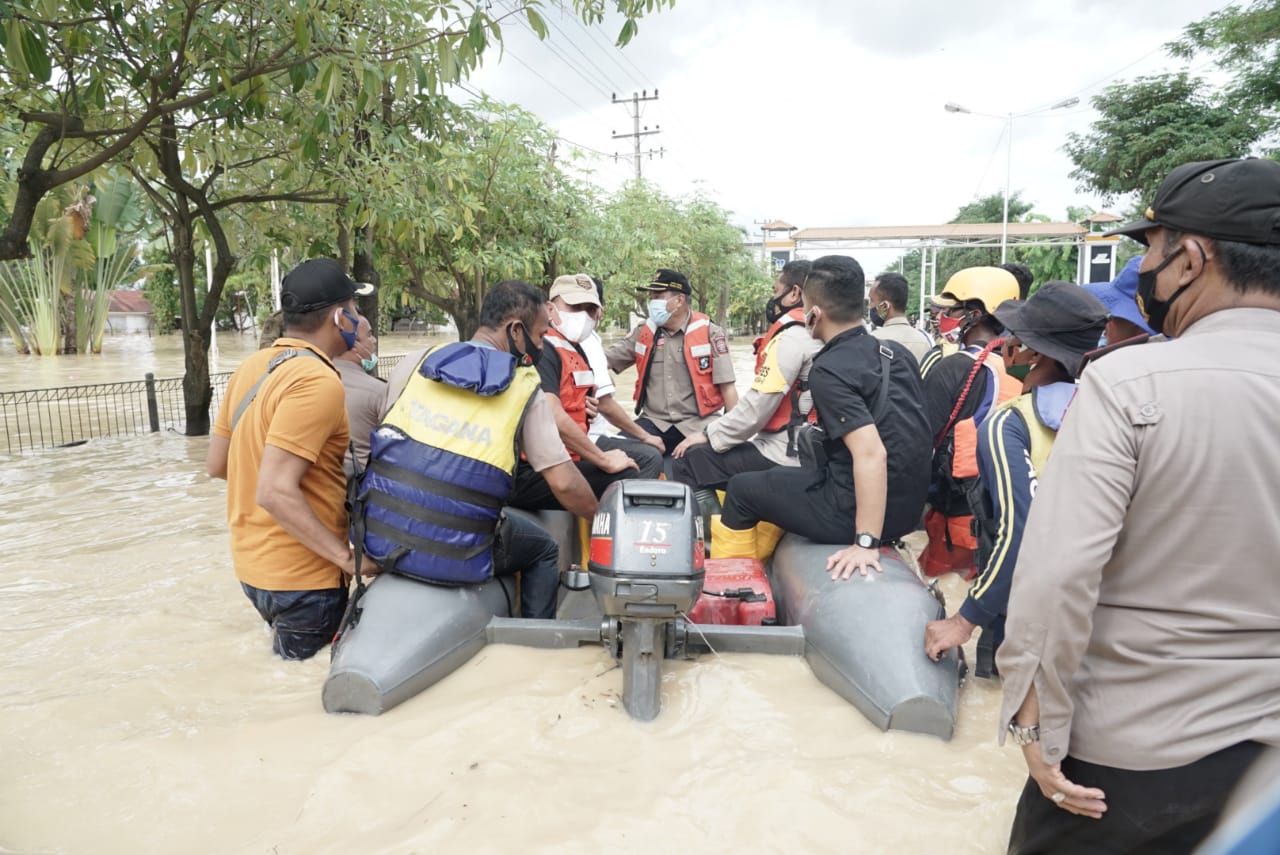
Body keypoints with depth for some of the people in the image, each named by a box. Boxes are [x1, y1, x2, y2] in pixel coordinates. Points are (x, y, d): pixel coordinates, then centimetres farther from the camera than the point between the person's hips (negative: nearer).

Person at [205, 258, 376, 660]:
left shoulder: (252, 366, 4)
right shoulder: (317, 382, -22)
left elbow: (216, 464, 11)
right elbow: (275, 493, -28)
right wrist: (346, 555, -22)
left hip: (254, 562, 9)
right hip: (301, 576, -8)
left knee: (285, 667, 27)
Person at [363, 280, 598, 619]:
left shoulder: (415, 362, 5)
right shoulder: (527, 391, -4)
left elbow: (383, 434, 15)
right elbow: (564, 484, -8)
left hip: (379, 539, 4)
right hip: (457, 559, -3)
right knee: (544, 551, 24)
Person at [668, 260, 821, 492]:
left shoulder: (792, 338, -15)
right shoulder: (818, 336, 12)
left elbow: (756, 408, -19)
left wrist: (708, 435, -6)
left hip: (785, 454, -9)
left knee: (688, 461, -5)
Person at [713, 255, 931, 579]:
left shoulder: (829, 371, -19)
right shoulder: (895, 351, 5)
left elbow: (871, 454, -29)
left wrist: (866, 542, -26)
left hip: (857, 509, -8)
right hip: (907, 505, 8)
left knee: (742, 488, 11)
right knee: (782, 478, 28)